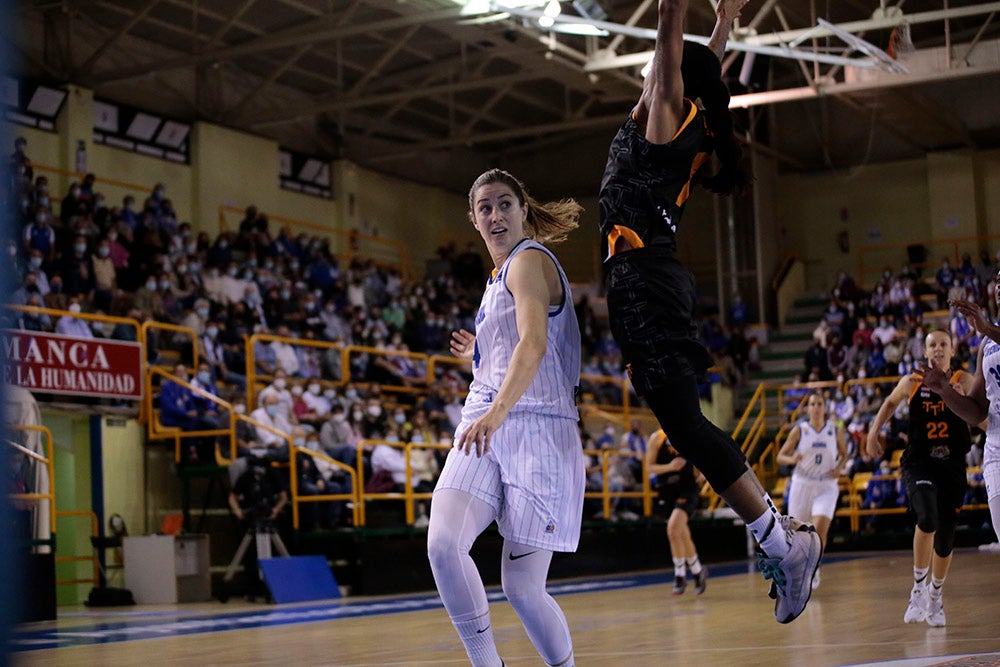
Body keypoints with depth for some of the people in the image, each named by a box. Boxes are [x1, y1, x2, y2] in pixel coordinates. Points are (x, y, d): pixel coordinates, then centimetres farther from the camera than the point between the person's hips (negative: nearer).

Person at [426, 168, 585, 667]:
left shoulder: (529, 261, -4)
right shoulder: (501, 275, 24)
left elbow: (534, 345, -23)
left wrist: (496, 412, -36)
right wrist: (477, 355, 26)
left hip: (537, 429, -7)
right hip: (485, 430, 8)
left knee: (522, 587, -7)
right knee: (442, 543, -18)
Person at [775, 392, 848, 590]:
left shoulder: (835, 431, 2)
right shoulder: (799, 430, -1)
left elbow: (844, 454, 17)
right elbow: (780, 456, 0)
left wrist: (839, 467, -3)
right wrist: (791, 459, -22)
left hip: (826, 486, 0)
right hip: (802, 484, 0)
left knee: (820, 527, -19)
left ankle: (813, 567, 3)